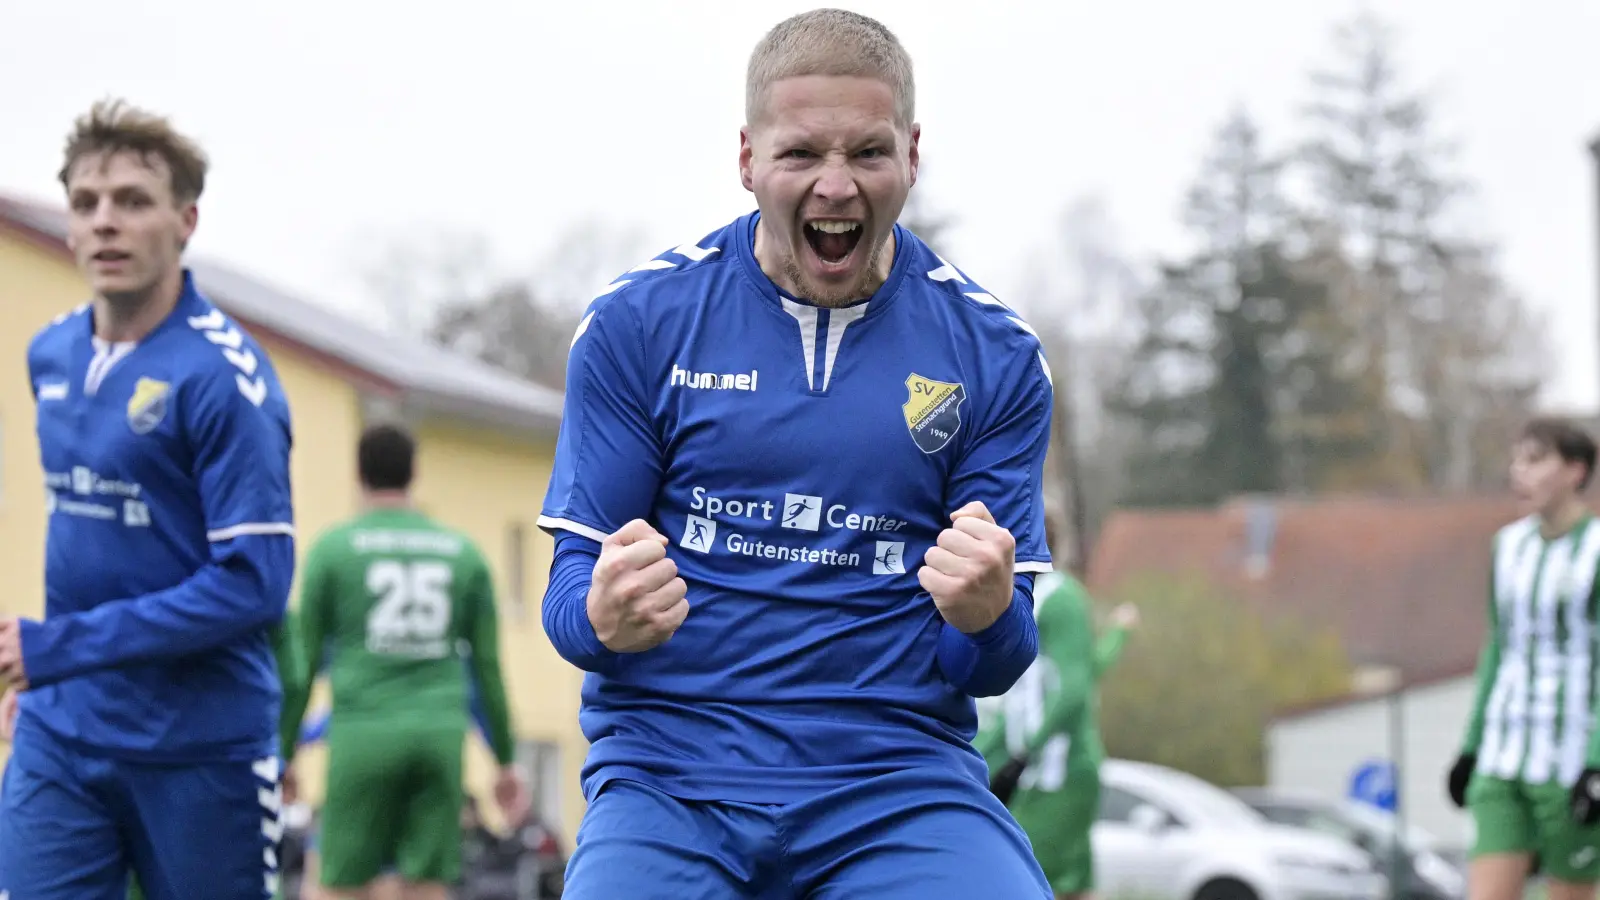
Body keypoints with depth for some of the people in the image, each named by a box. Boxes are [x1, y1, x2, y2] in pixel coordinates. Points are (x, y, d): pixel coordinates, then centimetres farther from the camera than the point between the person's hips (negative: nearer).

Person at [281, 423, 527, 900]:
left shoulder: (333, 548, 2)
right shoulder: (464, 552, 10)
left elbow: (305, 659, 2)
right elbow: (489, 665, 11)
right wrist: (506, 760, 17)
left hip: (364, 732, -2)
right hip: (442, 732, 3)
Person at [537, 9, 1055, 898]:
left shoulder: (993, 353, 6)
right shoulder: (637, 321, 4)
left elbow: (991, 668, 7)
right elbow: (572, 577, 5)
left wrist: (986, 618, -17)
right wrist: (604, 617, -19)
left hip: (900, 777, 0)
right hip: (672, 768, 0)